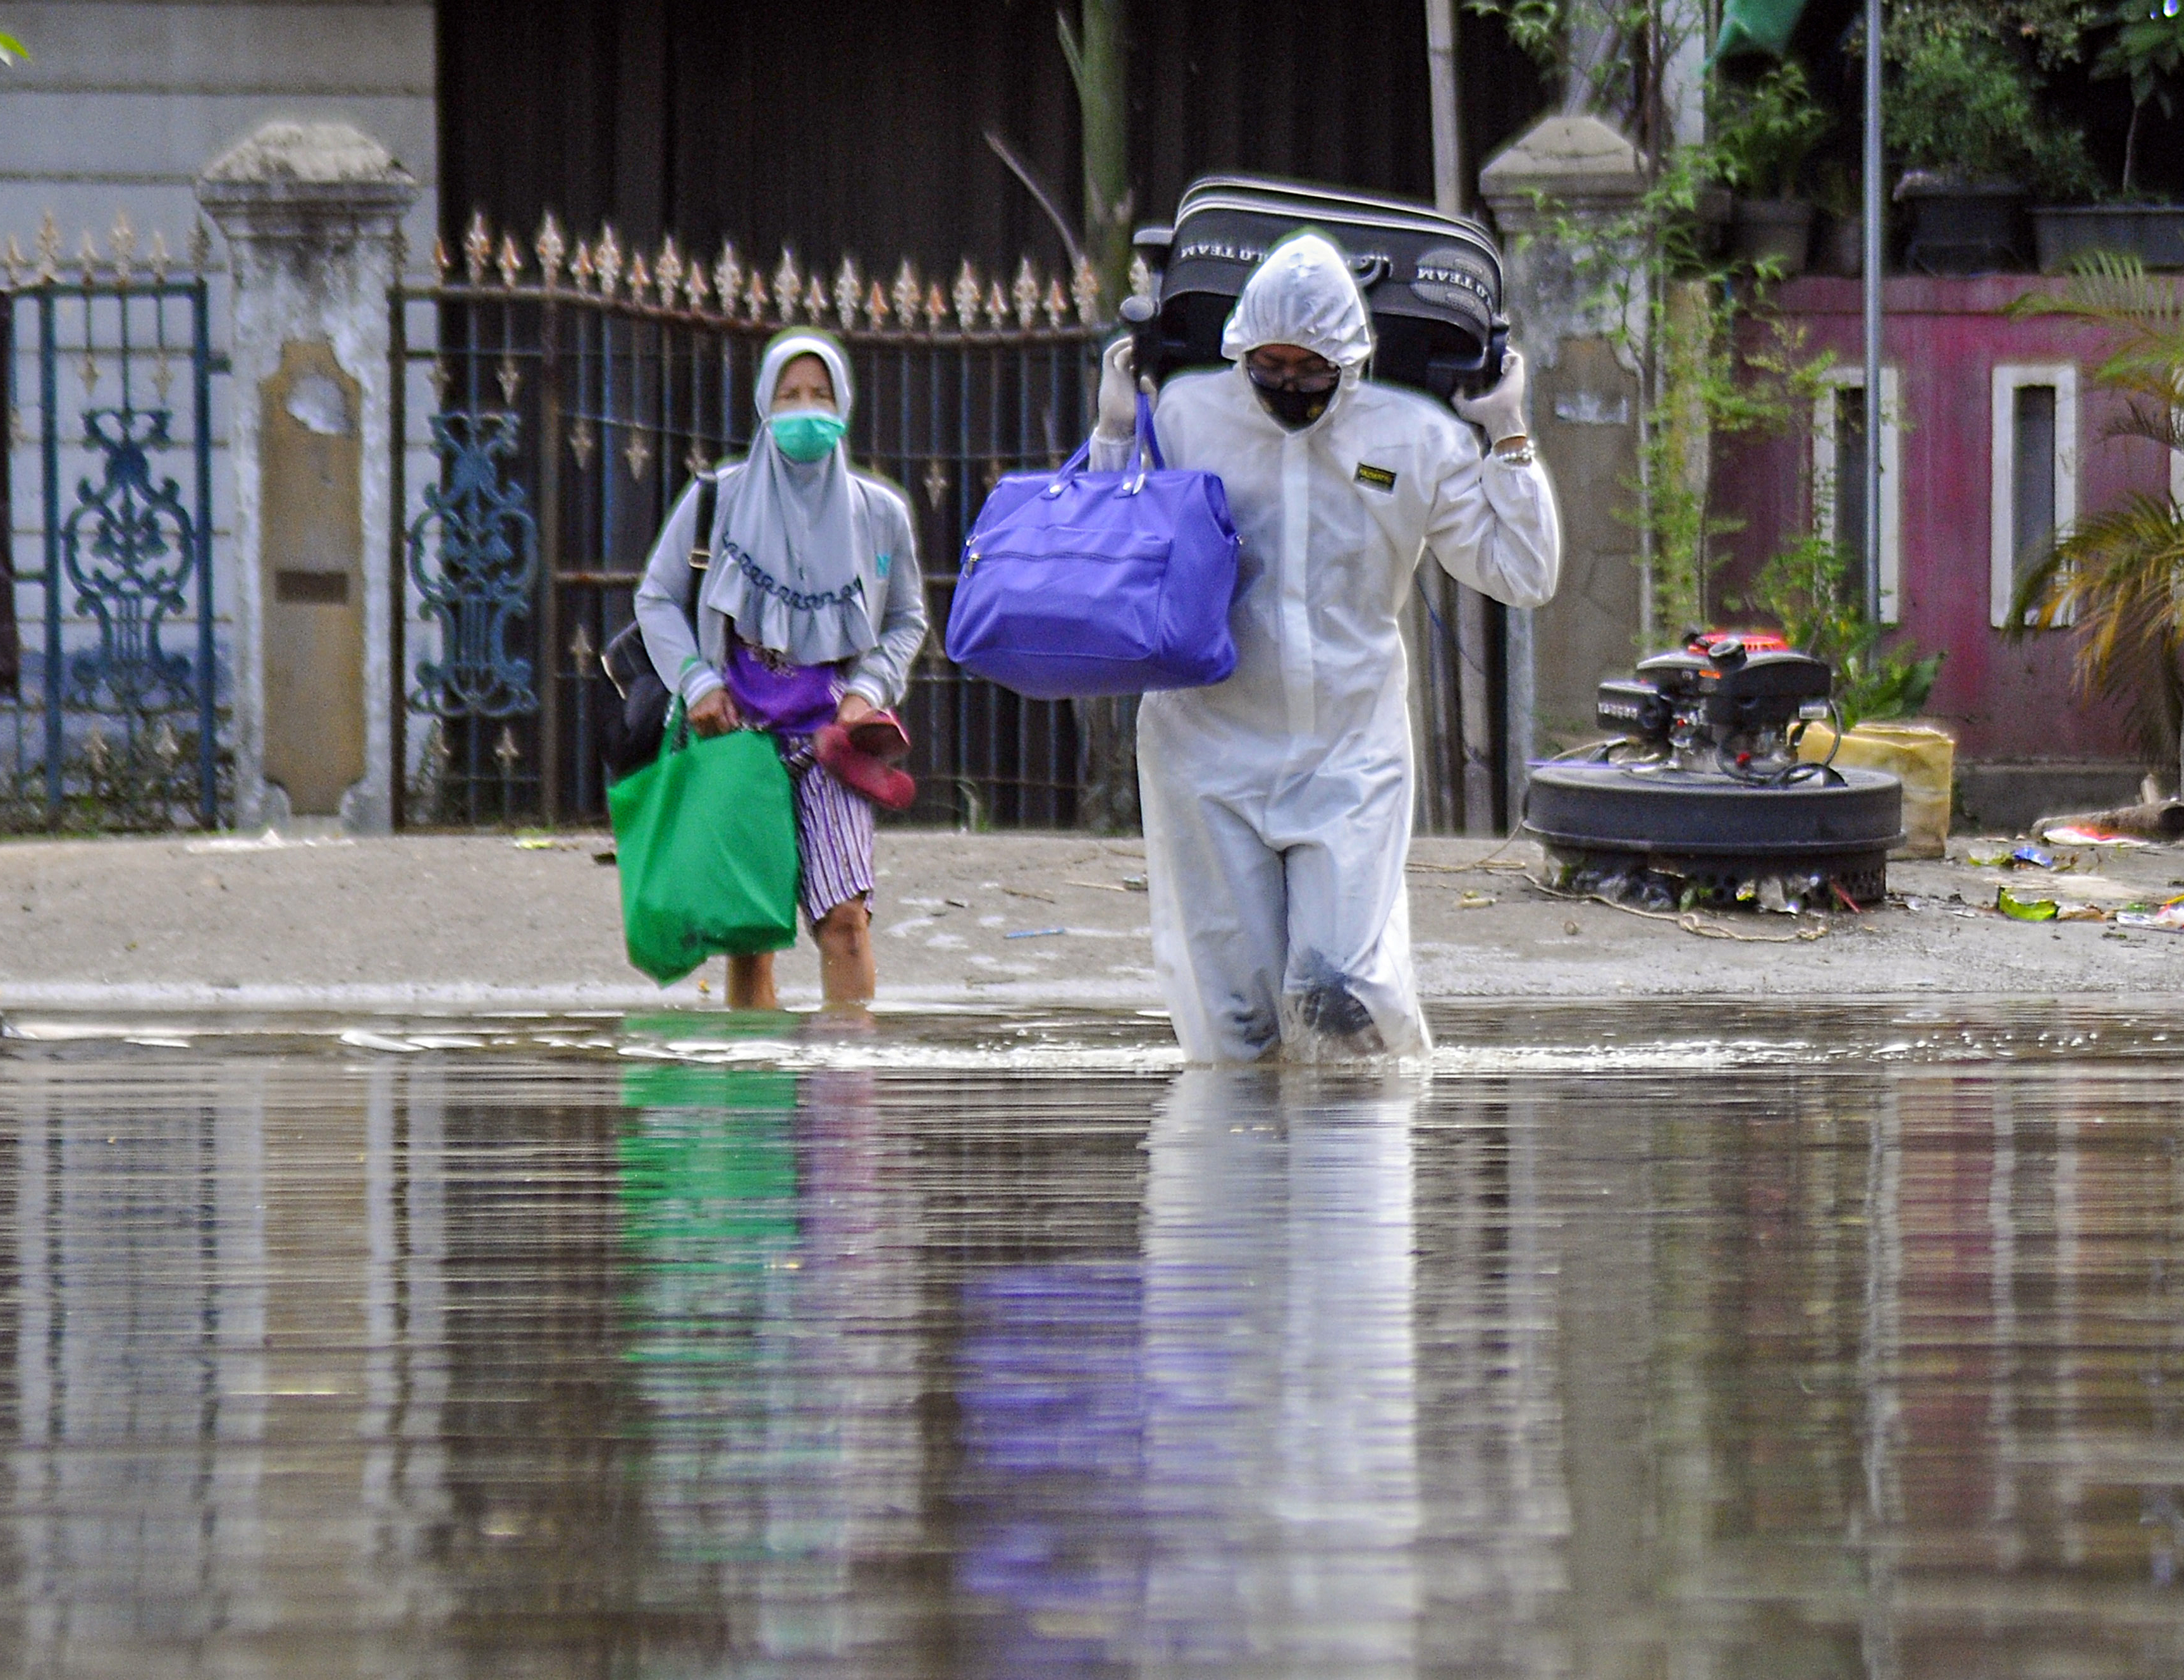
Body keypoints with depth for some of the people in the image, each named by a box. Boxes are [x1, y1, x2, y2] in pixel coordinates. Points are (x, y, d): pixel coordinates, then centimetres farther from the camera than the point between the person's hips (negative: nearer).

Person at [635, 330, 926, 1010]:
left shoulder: (879, 513, 8)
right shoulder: (719, 499, 4)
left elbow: (907, 620, 20)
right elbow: (657, 599, 11)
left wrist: (869, 688, 2)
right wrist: (697, 681, -3)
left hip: (826, 728, 0)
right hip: (737, 725, 0)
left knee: (845, 917, -17)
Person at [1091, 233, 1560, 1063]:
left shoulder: (1417, 438, 4)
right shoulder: (1186, 415, 3)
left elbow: (1522, 575, 7)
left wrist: (1508, 440, 3)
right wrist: (1114, 436, 1)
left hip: (1352, 753, 0)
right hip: (1210, 750, 1)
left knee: (1339, 990, -15)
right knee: (1228, 1018, -4)